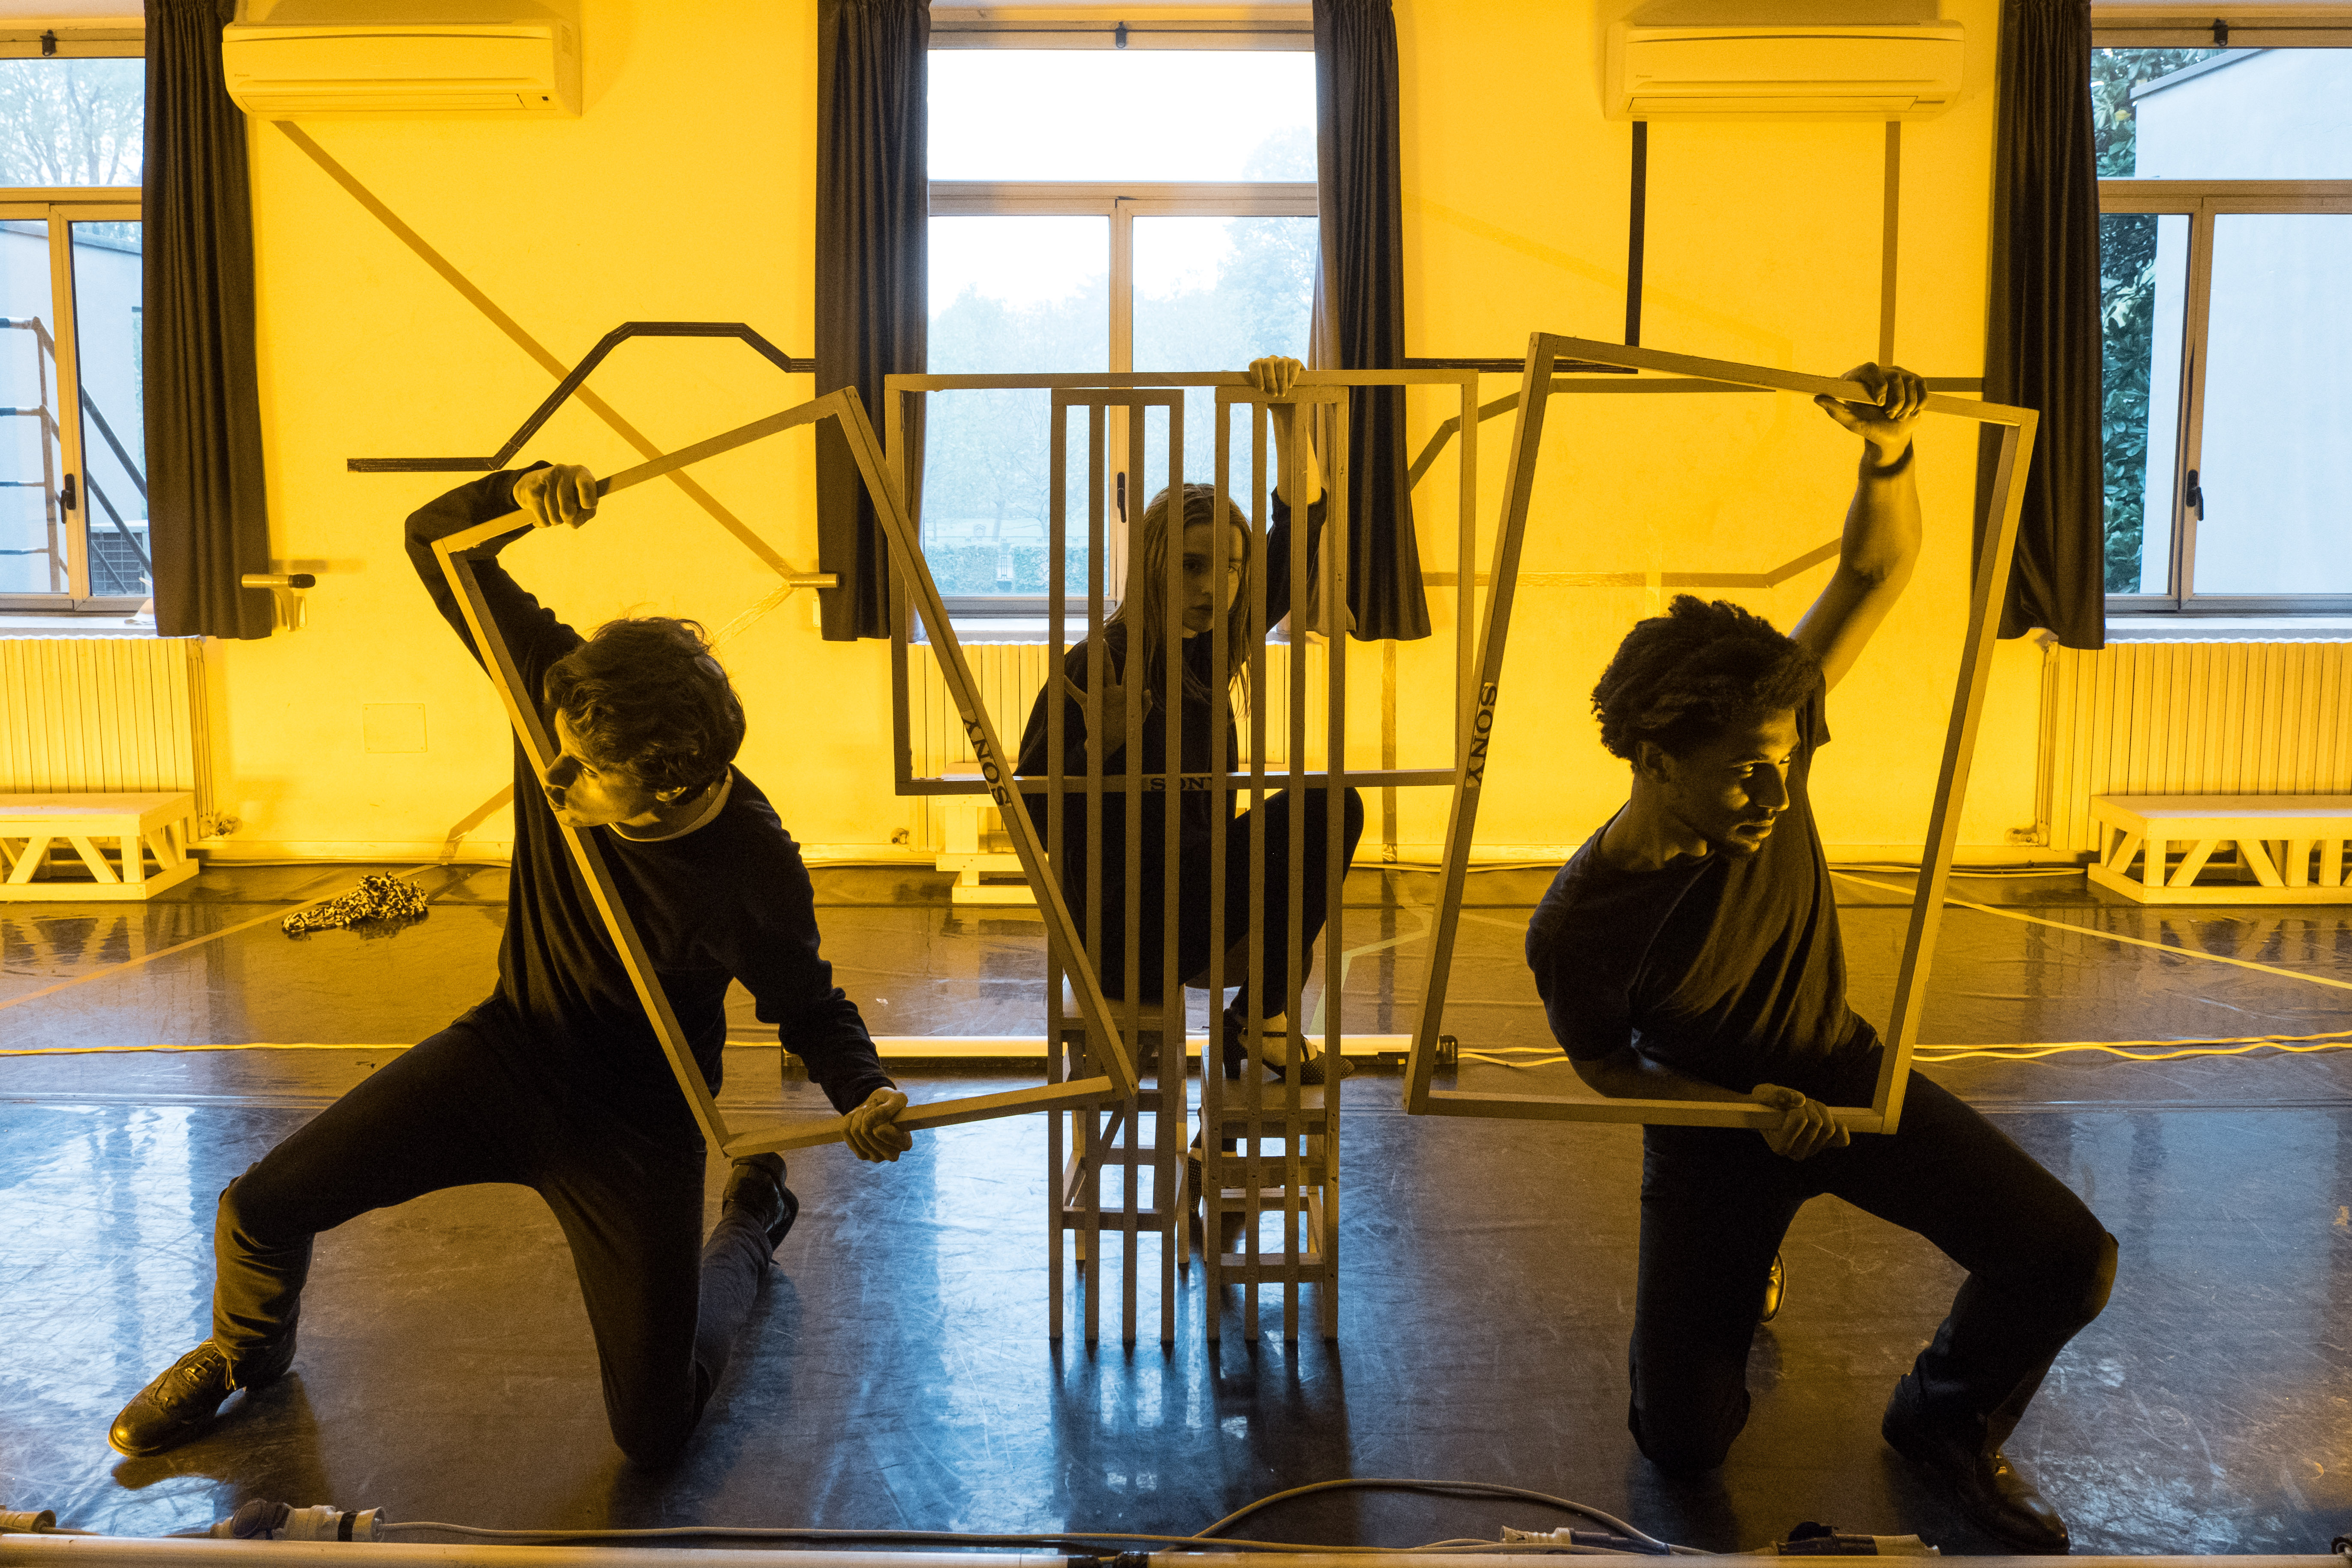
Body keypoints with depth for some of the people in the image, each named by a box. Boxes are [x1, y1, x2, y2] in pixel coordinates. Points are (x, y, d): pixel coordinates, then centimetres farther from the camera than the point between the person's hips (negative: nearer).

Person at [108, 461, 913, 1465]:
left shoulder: (753, 871, -29)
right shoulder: (565, 696, -20)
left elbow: (810, 1006, -11)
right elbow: (435, 539, -16)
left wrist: (864, 1090, -31)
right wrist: (521, 497, -37)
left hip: (636, 1126, -3)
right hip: (506, 1052, 4)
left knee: (654, 1436, 2)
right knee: (259, 1210, -7)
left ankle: (753, 1218, 32)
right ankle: (246, 1356, 32)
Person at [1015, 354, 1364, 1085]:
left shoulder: (1209, 650, 2)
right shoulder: (1095, 668, -16)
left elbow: (1301, 525, -1)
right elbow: (1030, 811, -17)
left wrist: (1288, 415, -13)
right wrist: (1101, 744, -32)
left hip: (1194, 899, 7)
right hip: (1125, 935, -7)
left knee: (1328, 805, -5)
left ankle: (1261, 1014, 1)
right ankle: (1257, 1021, 2)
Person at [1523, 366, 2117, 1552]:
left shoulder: (1768, 751, -21)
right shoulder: (1576, 926, -28)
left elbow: (1878, 571, -19)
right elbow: (1603, 1065, -9)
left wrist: (1889, 454, -39)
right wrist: (1744, 1109, -25)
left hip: (1843, 1073, 3)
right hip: (1710, 1123, -3)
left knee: (2068, 1259, -12)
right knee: (1684, 1440, -4)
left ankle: (1947, 1419, 19)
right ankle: (1688, 1283, 31)